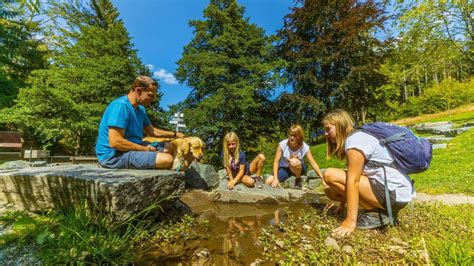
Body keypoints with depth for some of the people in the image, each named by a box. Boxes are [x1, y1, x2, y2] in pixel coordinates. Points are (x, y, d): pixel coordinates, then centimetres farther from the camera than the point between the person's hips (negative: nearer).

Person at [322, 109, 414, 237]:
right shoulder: (358, 137, 13)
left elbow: (353, 181, -23)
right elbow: (350, 178, 15)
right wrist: (342, 202, 18)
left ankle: (375, 213, -8)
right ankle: (378, 208, 7)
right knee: (330, 190, 5)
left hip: (394, 193, -9)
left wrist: (350, 221, -23)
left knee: (330, 175, -19)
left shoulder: (354, 140, -17)